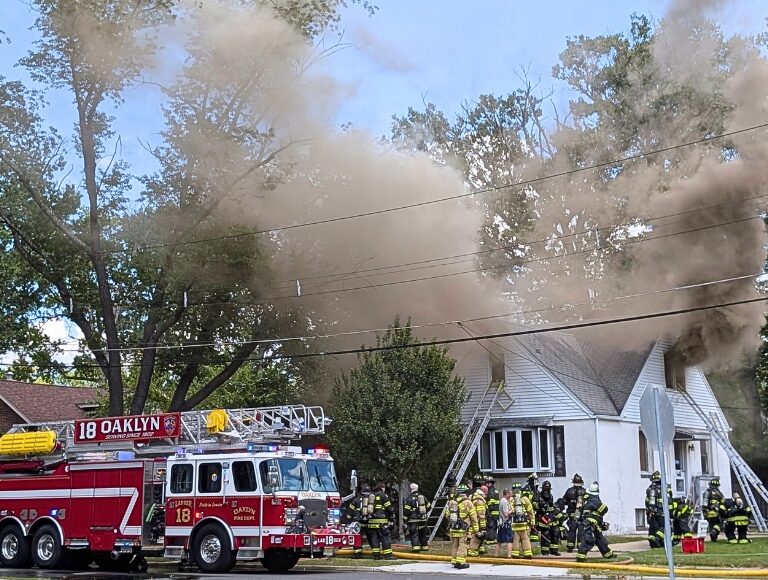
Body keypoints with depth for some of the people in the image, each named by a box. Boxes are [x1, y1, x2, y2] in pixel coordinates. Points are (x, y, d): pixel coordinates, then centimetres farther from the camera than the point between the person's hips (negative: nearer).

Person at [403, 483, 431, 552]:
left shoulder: (409, 498, -8)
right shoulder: (423, 497, 8)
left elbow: (406, 510, -11)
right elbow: (428, 507, 17)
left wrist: (405, 520, -5)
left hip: (413, 521, -5)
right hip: (423, 520, 5)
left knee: (414, 534, -4)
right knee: (423, 534, 16)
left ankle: (416, 547, -14)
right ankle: (425, 547, 21)